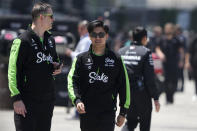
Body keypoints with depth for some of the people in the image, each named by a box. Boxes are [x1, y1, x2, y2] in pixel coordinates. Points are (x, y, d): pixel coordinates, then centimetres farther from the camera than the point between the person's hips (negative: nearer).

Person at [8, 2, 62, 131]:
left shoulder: (50, 39, 13)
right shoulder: (22, 41, -10)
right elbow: (13, 71, -12)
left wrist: (58, 67, 4)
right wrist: (16, 98, -18)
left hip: (47, 101, 7)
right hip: (27, 101, -7)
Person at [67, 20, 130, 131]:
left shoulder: (116, 59, 6)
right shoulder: (81, 59, 7)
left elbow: (124, 85, 9)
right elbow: (72, 81, -1)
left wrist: (123, 112, 7)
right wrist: (77, 100, -20)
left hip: (108, 112, -2)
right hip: (87, 113, 2)